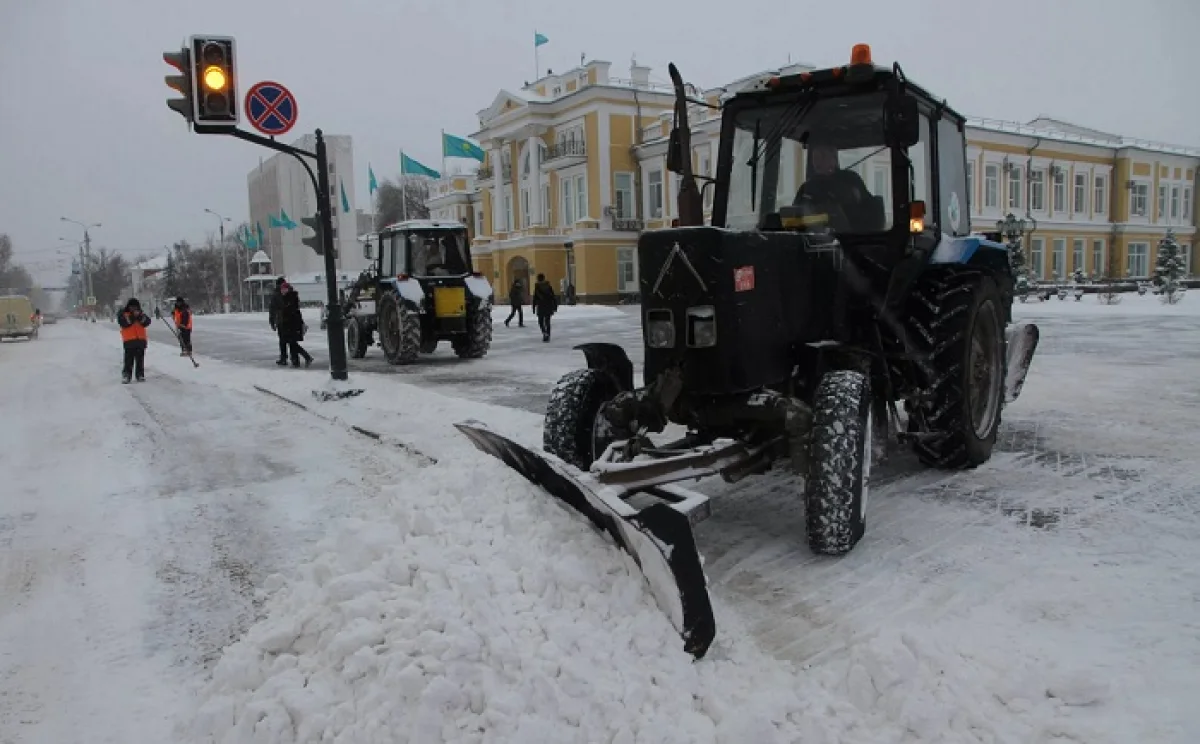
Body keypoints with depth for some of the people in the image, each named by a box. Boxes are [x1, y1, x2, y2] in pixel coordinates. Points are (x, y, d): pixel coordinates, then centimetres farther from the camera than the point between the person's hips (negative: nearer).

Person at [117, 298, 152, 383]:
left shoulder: (141, 314, 12)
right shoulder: (123, 314, 5)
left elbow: (147, 322, -5)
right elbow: (123, 323, -13)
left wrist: (140, 317, -20)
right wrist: (131, 317, -21)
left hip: (140, 339, 3)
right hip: (129, 340, -3)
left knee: (140, 359, 7)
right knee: (129, 360, -3)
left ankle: (140, 375, 12)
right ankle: (126, 375, 2)